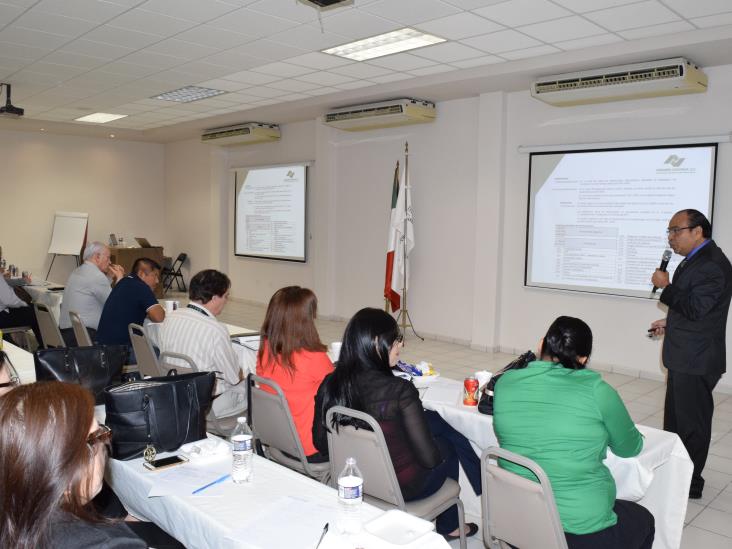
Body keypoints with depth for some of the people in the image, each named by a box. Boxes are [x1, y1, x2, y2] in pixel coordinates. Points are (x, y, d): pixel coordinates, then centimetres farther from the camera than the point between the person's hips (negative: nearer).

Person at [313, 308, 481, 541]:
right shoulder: (400, 391, -31)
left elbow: (320, 443, -2)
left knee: (432, 420, 23)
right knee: (448, 446, 25)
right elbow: (428, 458, -23)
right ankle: (448, 527, 45)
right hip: (403, 488, -5)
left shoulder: (330, 385, -15)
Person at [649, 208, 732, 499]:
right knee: (675, 420, 19)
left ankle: (690, 484, 18)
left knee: (691, 423, 4)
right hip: (684, 357, 10)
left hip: (696, 361, -10)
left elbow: (696, 308, -27)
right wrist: (670, 322, 14)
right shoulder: (695, 260, 12)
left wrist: (666, 286, -19)